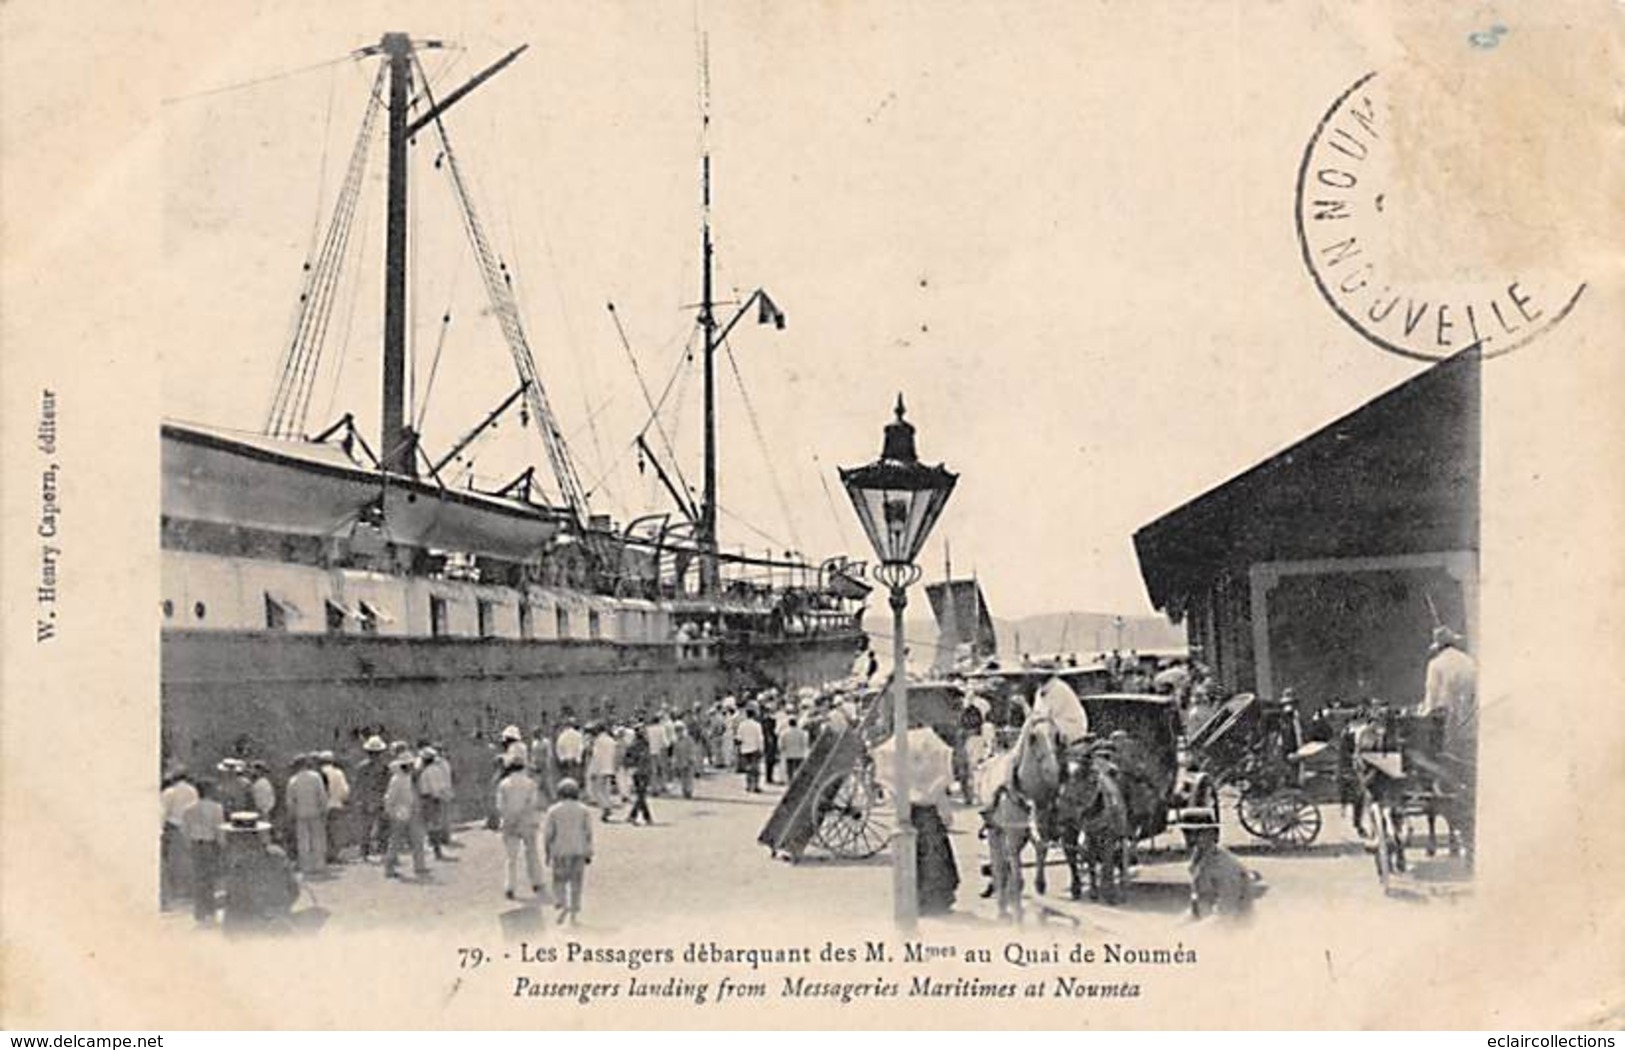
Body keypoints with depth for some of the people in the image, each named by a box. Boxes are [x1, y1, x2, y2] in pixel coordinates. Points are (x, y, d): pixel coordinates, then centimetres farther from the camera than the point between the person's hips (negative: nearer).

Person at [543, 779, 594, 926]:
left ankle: (563, 907, -14)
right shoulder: (584, 810, 1)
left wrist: (547, 854, 5)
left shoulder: (553, 810, -2)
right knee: (576, 883, 8)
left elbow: (548, 834, -4)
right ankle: (573, 916, 6)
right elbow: (588, 833, -3)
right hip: (578, 852, 1)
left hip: (560, 852, -1)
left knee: (559, 882, 10)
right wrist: (589, 854, 1)